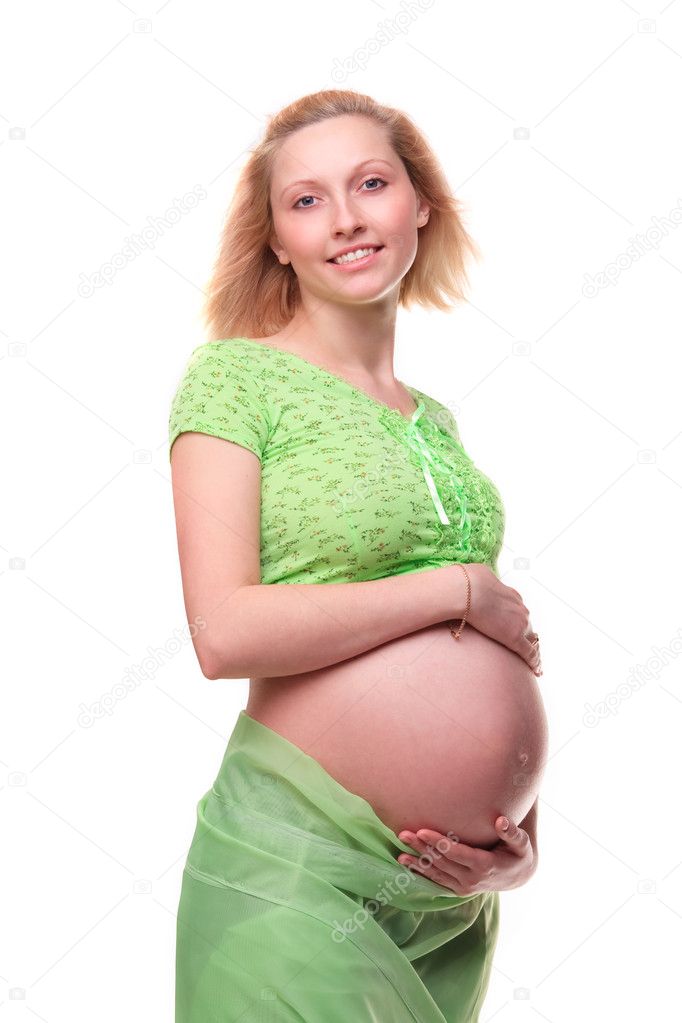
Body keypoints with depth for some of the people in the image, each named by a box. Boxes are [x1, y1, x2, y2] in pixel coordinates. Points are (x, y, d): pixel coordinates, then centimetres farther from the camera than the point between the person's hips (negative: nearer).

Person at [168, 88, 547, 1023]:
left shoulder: (436, 421, 12)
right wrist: (458, 589, -11)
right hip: (296, 870, -6)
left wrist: (522, 837, 4)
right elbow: (224, 632, -18)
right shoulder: (237, 374, -6)